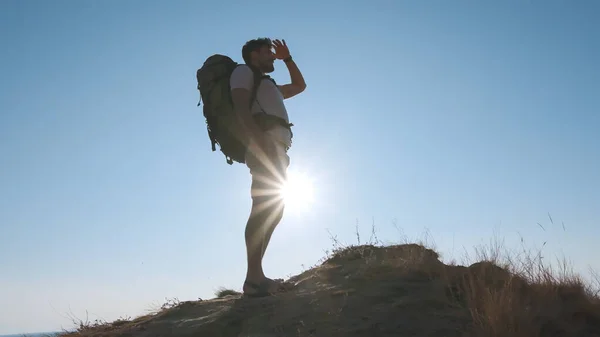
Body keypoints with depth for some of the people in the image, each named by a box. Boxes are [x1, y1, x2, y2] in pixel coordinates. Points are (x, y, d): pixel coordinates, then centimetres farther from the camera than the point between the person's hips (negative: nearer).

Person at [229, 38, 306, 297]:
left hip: (276, 149, 10)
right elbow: (240, 106, -7)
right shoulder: (243, 72, 13)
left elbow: (300, 86, 49)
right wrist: (259, 138, -22)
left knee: (271, 209, 1)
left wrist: (287, 58, 42)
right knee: (265, 208, -21)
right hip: (263, 145, -10)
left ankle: (257, 274, 0)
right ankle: (253, 277, -27)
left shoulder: (268, 85, 37)